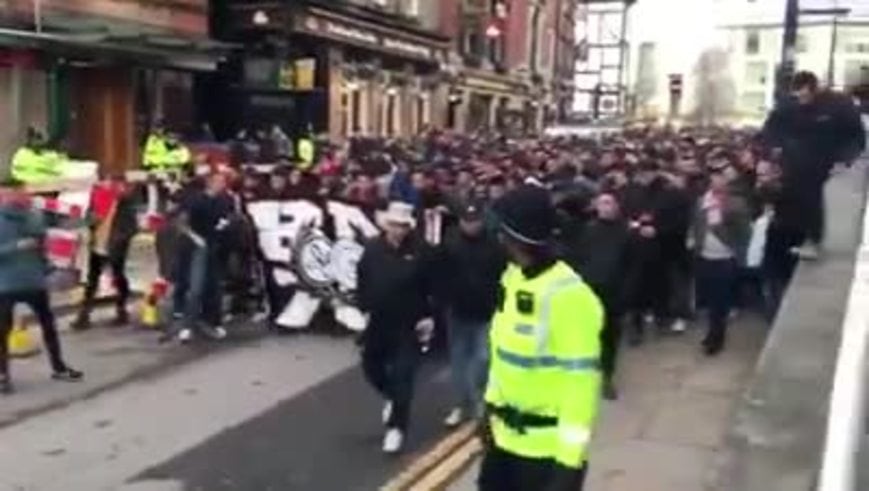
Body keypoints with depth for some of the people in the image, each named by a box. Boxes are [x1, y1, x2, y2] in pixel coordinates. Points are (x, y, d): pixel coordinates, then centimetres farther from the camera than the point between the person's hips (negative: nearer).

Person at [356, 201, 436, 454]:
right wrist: (365, 306, 0)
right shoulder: (373, 248, -3)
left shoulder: (421, 251, -11)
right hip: (379, 321, 4)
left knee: (402, 375, -2)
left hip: (408, 324, -4)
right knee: (371, 366, 16)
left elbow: (433, 286, -6)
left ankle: (396, 427, 8)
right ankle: (392, 397, 44)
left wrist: (429, 316, -9)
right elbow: (362, 280, 7)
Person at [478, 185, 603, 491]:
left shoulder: (569, 295, -25)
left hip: (548, 446, -8)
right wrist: (492, 403, 18)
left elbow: (581, 378, -24)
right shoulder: (512, 277, 2)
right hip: (505, 432, 9)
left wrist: (570, 459, -22)